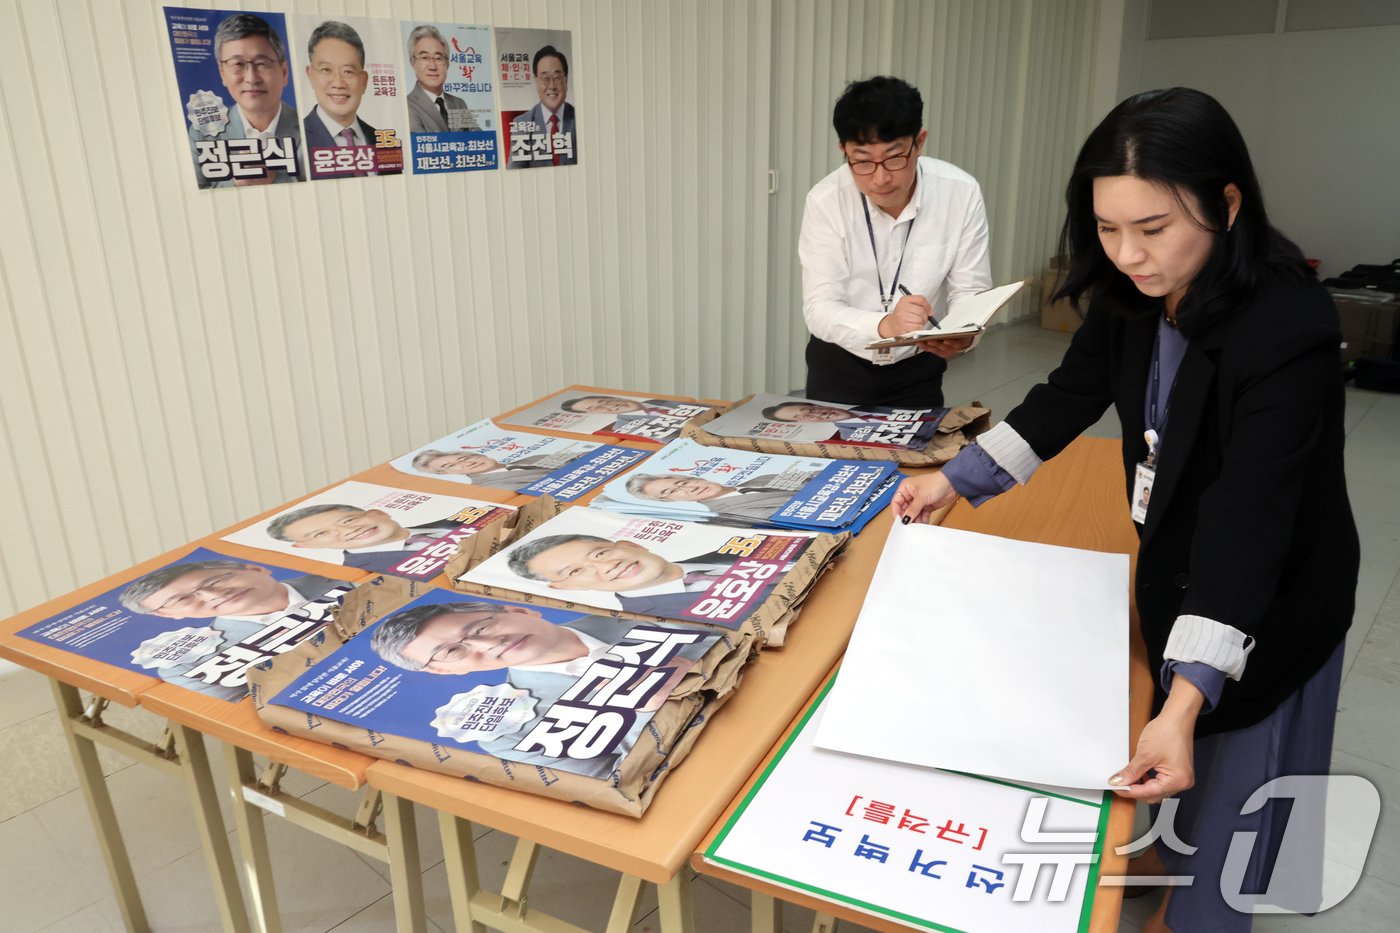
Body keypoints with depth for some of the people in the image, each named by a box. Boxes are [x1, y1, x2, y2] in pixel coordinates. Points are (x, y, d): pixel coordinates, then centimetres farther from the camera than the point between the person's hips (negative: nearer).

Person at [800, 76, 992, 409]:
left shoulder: (961, 193, -15)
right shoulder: (826, 200, -18)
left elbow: (970, 293, -9)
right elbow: (819, 309, -22)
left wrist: (963, 335, -32)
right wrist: (884, 325, -42)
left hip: (917, 369, 1)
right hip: (839, 366, -1)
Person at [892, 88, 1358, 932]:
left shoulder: (1287, 332, -34)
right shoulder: (1135, 296, -13)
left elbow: (1249, 521, -39)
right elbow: (1067, 399, -1)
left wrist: (1183, 704, -44)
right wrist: (955, 480, -7)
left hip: (1269, 592, -6)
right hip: (1174, 555, 6)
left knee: (1229, 762, 13)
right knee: (1177, 757, 26)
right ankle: (1174, 852, 53)